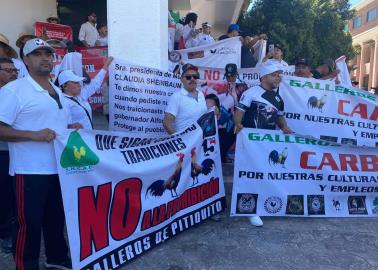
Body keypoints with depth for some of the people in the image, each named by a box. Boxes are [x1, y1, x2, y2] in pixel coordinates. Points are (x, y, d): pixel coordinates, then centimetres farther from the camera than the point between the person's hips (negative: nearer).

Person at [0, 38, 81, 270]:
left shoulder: (57, 92, 14)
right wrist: (35, 135, -25)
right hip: (30, 171, -7)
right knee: (30, 222, 4)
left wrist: (72, 128, 4)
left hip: (59, 167, 7)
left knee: (56, 217, 19)